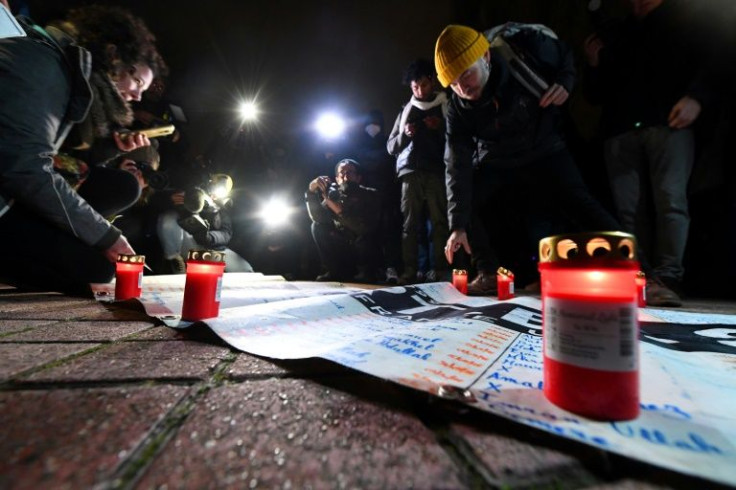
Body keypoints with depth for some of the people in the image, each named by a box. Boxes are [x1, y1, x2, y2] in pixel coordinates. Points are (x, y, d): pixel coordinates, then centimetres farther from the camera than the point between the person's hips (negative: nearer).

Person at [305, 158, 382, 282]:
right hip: (343, 248, 4)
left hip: (368, 250, -4)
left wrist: (337, 207, -37)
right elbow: (318, 217, -18)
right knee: (317, 226, -11)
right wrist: (312, 190, -29)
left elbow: (364, 227, -30)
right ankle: (337, 271, -6)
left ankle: (366, 272, -11)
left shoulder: (370, 195, -14)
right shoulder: (334, 194, -3)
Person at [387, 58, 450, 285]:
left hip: (437, 172, -1)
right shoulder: (406, 110, 20)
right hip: (411, 173, 2)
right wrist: (404, 134, -4)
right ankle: (409, 271, -4)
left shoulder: (446, 106, 15)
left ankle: (439, 271, -6)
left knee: (439, 223, -8)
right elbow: (391, 147, 15)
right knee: (409, 224, -5)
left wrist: (441, 127, -7)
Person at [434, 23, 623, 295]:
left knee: (580, 204, -16)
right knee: (460, 199, -16)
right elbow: (457, 167, -26)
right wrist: (458, 225, -33)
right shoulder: (458, 110, -20)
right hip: (495, 163, 1)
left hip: (544, 151, -1)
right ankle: (489, 273, -7)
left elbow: (567, 55, 2)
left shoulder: (526, 48, -21)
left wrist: (565, 83, -22)